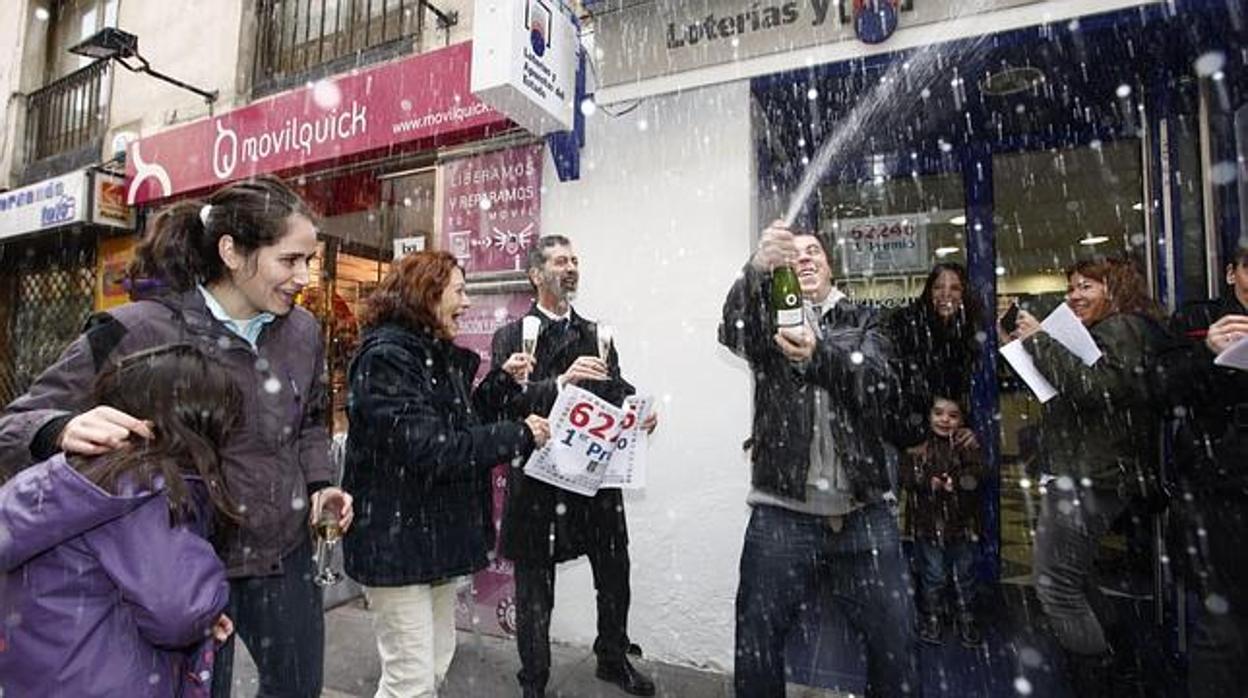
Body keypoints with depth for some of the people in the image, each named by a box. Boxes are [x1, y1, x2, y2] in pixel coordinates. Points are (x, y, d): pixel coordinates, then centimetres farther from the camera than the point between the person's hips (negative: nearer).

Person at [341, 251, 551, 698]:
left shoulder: (442, 356, 11)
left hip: (439, 534, 9)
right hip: (397, 540, -8)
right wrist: (517, 436, -20)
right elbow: (428, 449, -25)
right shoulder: (385, 357, -17)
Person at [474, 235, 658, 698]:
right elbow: (505, 402, -15)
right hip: (539, 476, -4)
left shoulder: (596, 335, 12)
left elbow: (617, 392, 10)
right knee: (534, 586, 9)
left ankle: (614, 658, 43)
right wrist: (562, 382, -27)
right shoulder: (512, 336, -2)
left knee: (615, 572, 17)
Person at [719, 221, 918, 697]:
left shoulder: (863, 323, 11)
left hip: (863, 513, 2)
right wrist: (758, 267, -35)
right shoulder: (769, 319, 9)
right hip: (782, 512, -1)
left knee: (896, 643, 7)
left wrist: (819, 355, -29)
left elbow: (880, 384, -9)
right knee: (757, 644, 4)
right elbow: (732, 332, -16)